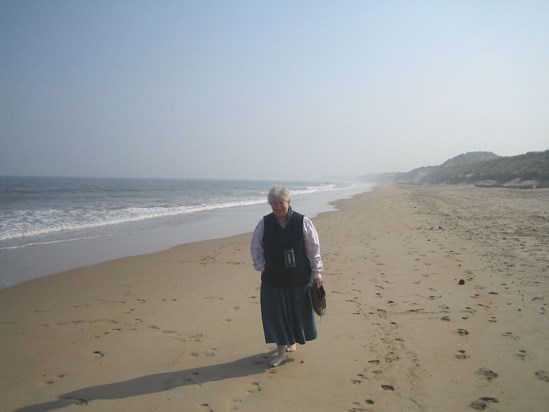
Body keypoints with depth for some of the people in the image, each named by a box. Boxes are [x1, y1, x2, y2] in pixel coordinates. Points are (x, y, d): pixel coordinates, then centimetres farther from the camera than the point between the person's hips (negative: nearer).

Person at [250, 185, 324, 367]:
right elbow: (256, 249, 5)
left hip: (299, 277, -1)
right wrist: (262, 268, -3)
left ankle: (291, 341, 39)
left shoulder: (303, 222, -10)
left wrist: (317, 273, -4)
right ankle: (281, 351, 16)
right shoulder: (264, 224, -6)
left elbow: (314, 249, -5)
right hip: (273, 278, 1)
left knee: (297, 311, 13)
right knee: (275, 313, 3)